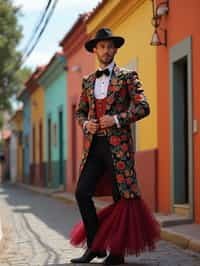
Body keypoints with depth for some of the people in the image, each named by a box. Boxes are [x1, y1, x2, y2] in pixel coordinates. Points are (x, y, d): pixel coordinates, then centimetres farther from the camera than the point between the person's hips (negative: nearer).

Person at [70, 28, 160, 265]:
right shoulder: (88, 81, 16)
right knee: (82, 192, -5)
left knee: (120, 197, -1)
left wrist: (117, 119, -15)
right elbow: (80, 111, 23)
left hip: (117, 144, -4)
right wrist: (86, 124, 1)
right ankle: (95, 246, 6)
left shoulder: (127, 76, 2)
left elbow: (143, 107, -5)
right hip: (94, 145, 5)